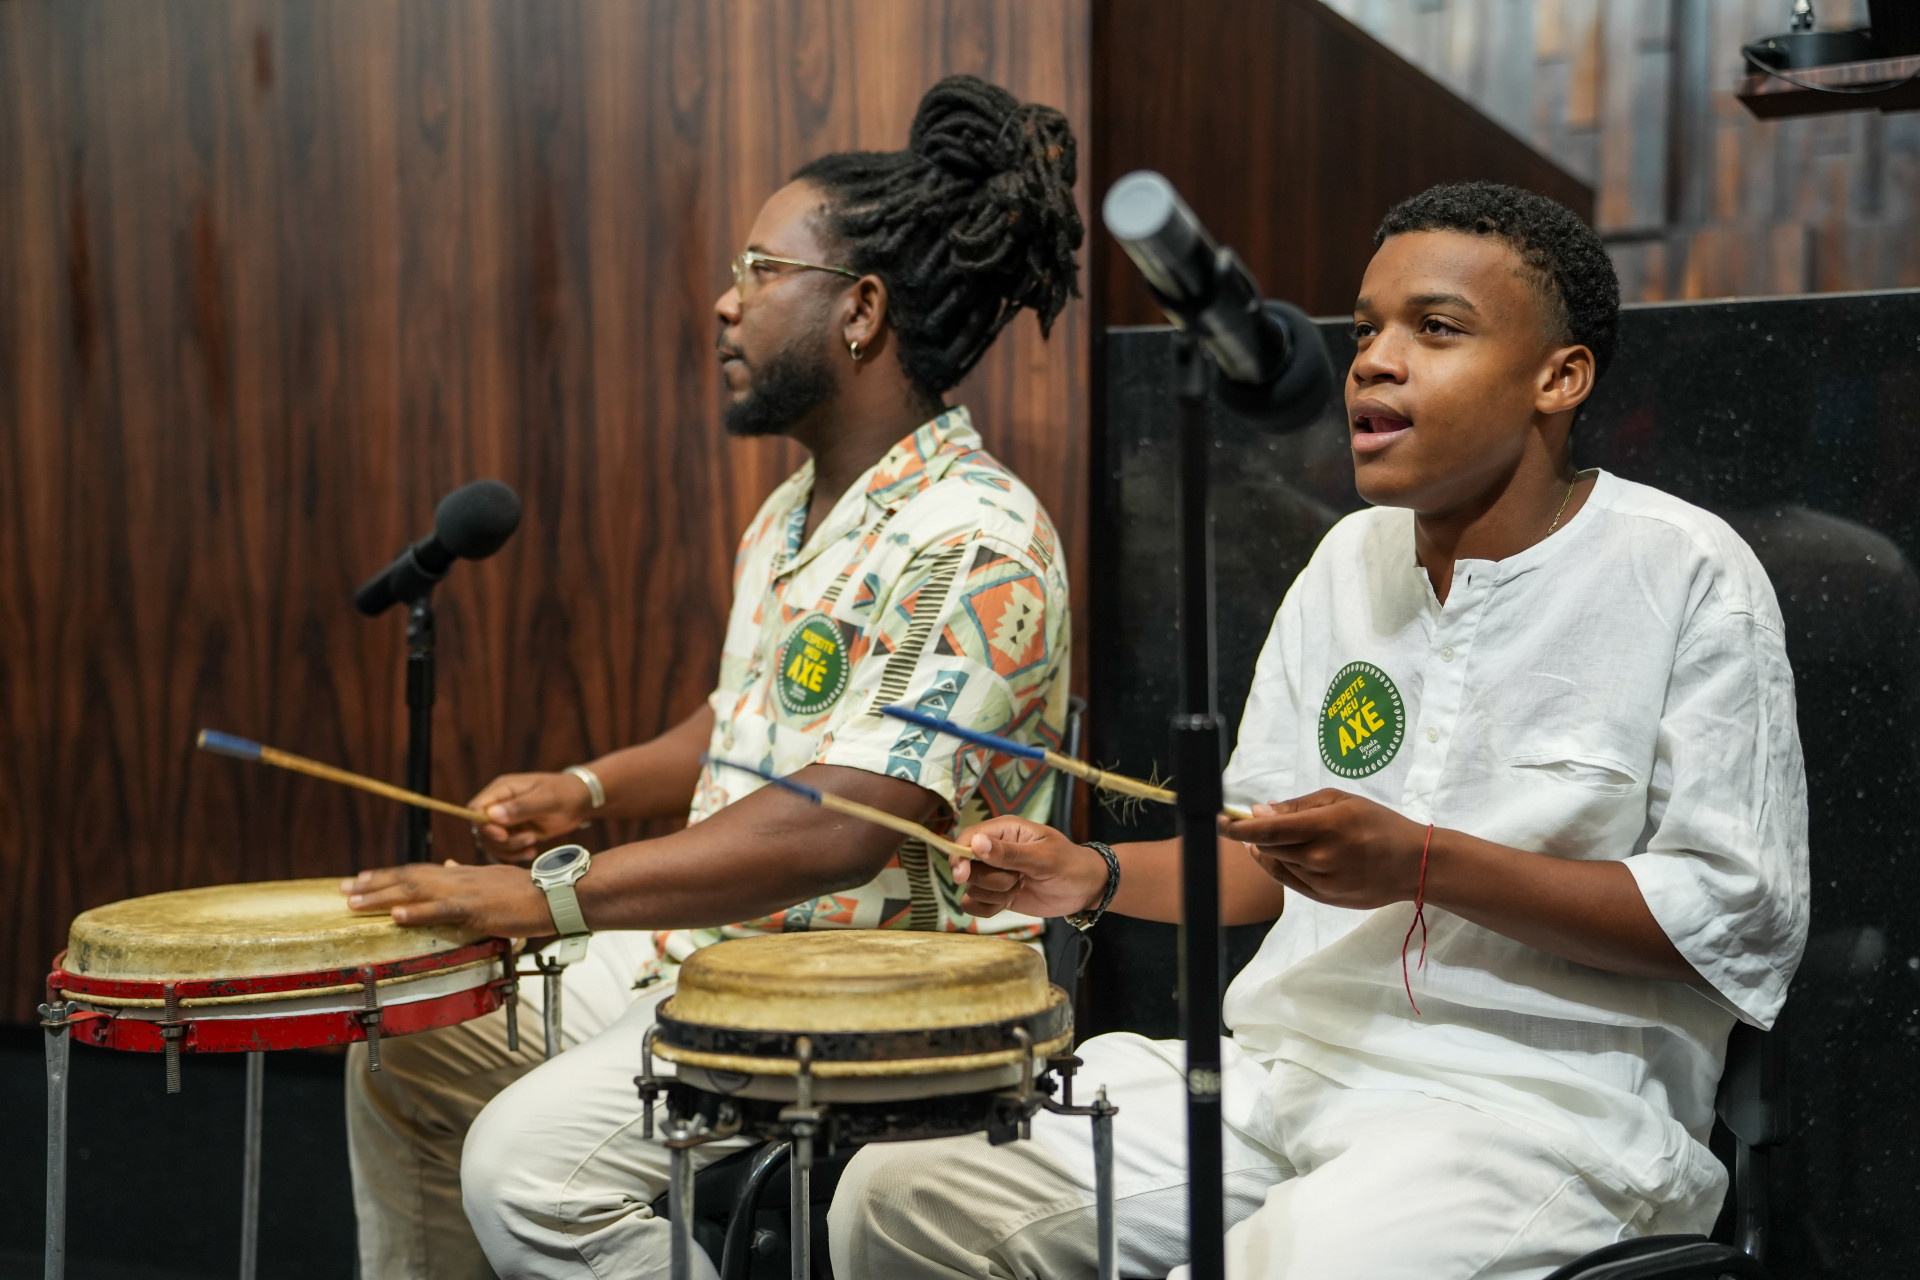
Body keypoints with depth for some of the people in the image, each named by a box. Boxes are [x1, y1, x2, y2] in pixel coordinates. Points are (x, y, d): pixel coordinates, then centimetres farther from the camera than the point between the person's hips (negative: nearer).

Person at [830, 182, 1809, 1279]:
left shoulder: (1689, 580, -9)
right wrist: (1096, 878, 2)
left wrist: (1423, 864, -19)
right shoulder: (1353, 559, 12)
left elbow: (1745, 922, -13)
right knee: (897, 1191, -2)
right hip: (1287, 1060, 6)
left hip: (1545, 1102, -6)